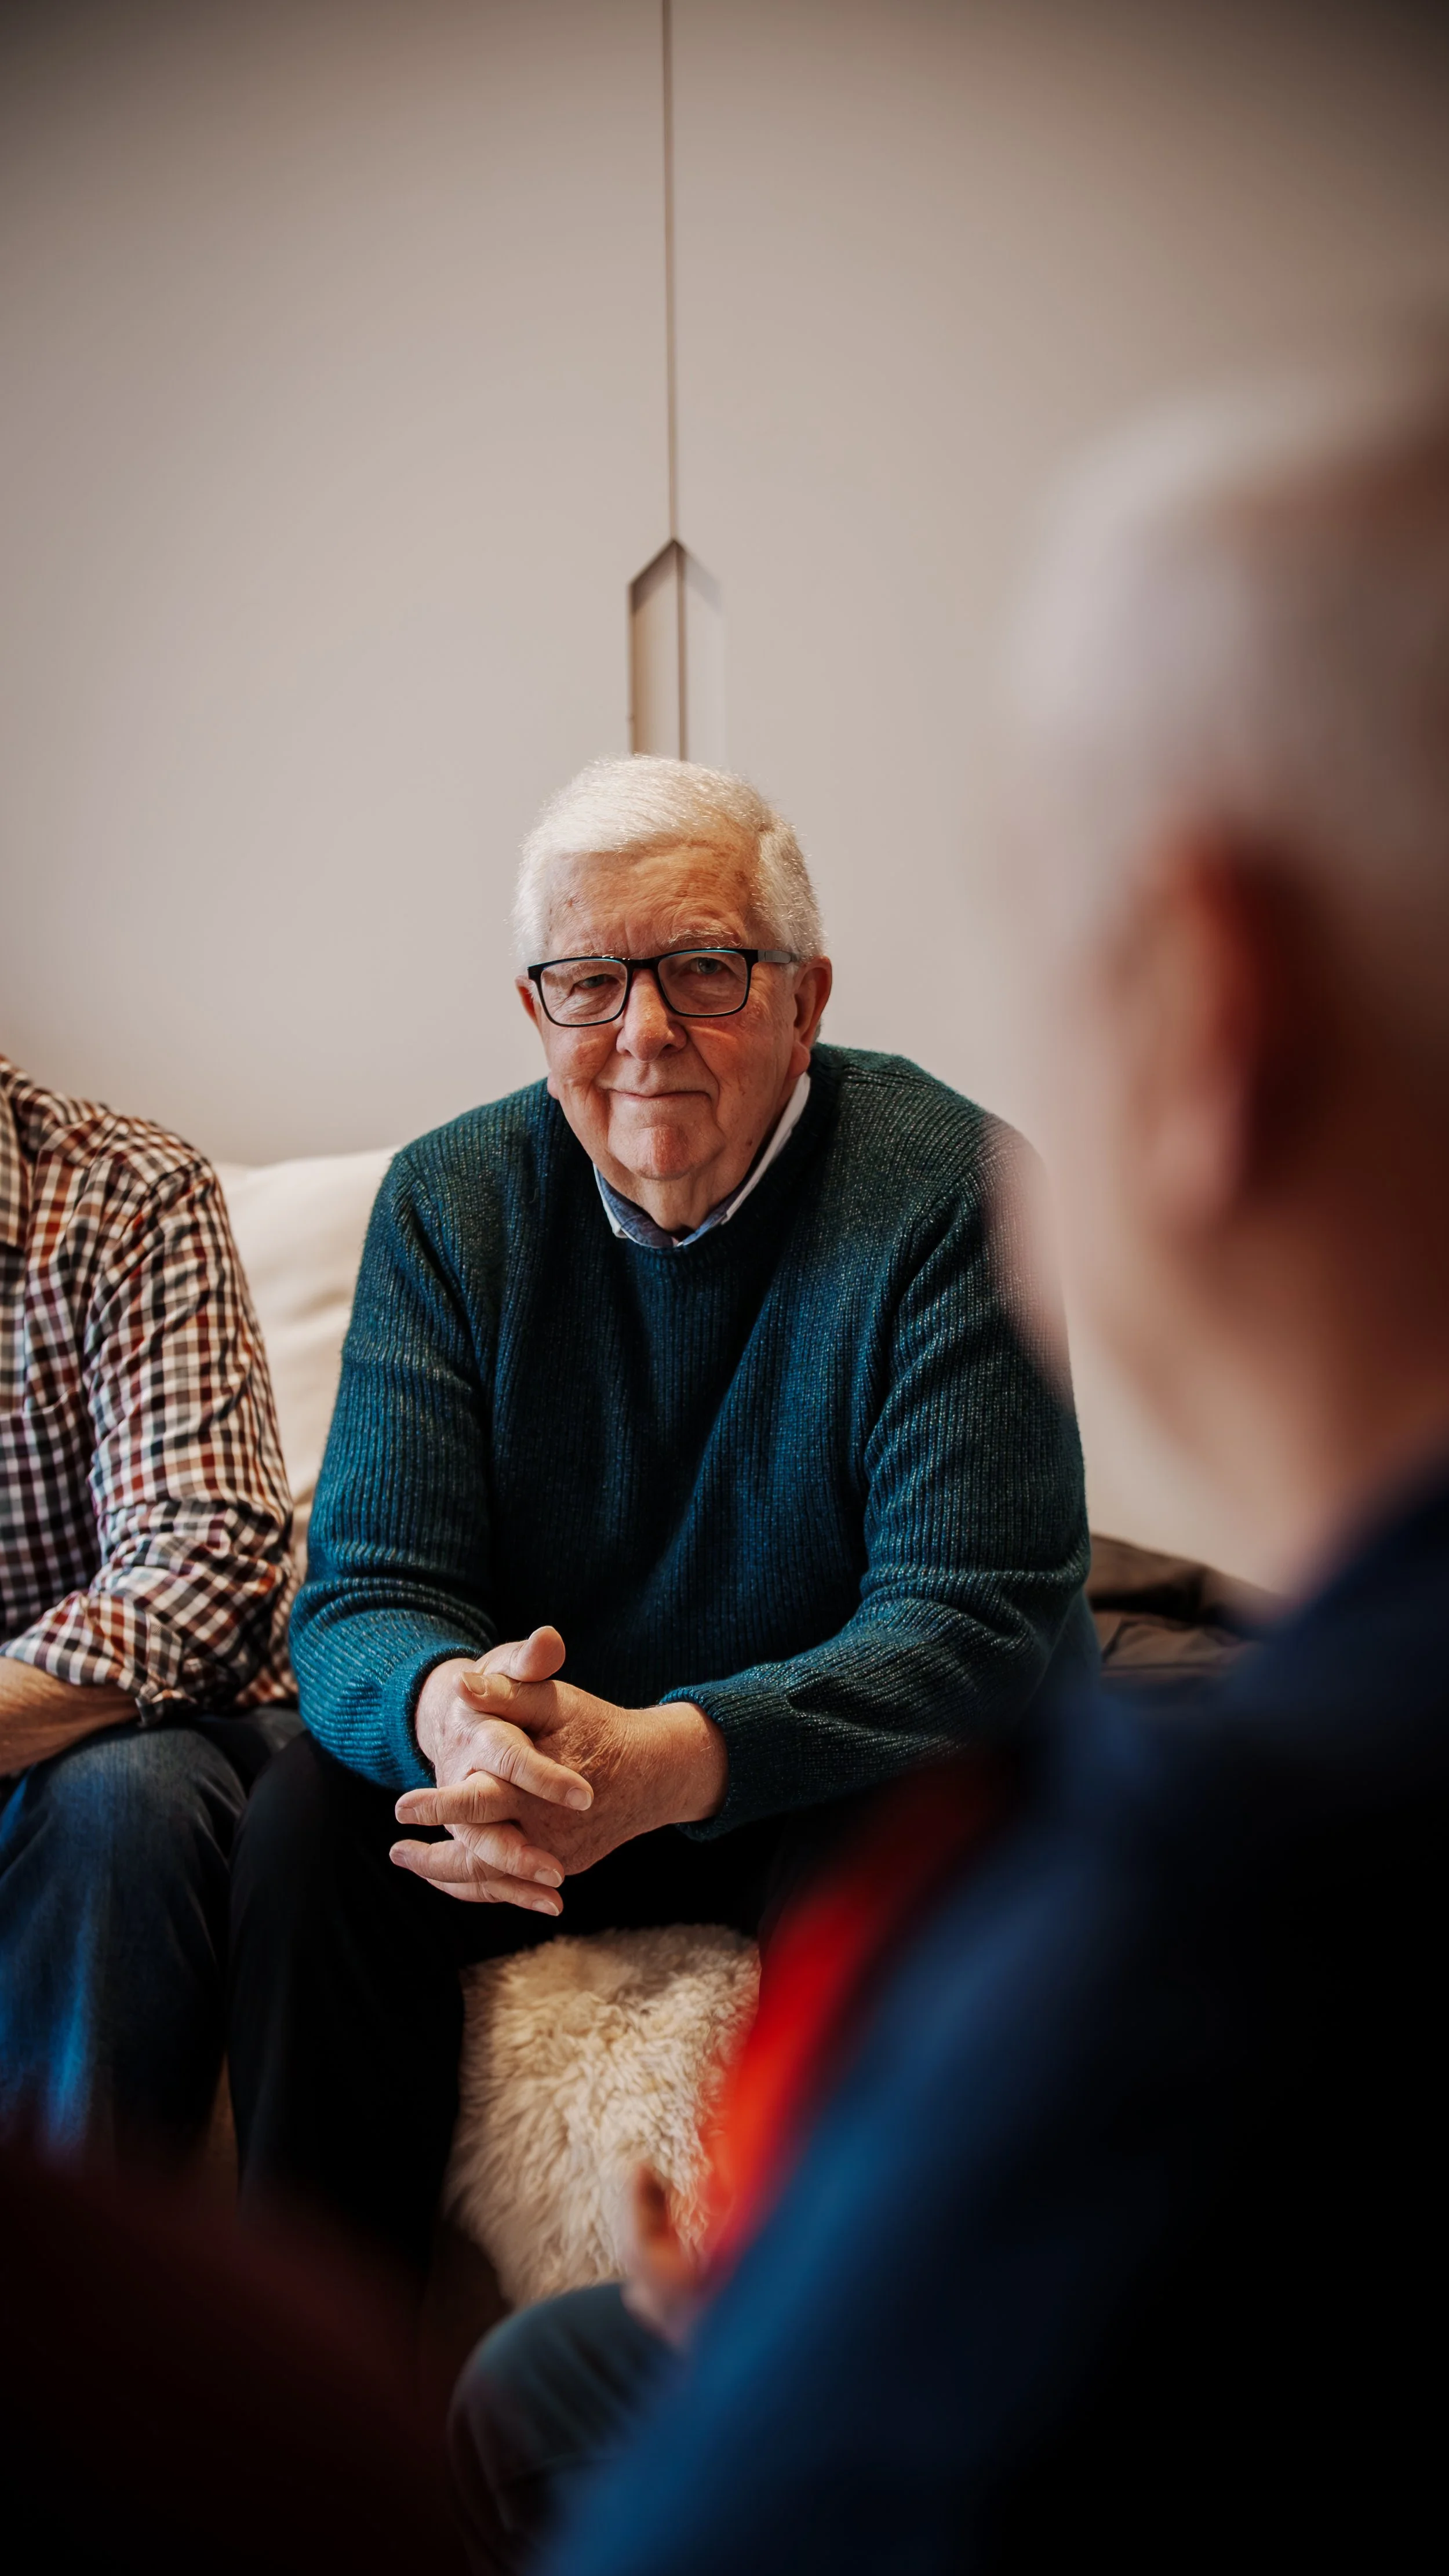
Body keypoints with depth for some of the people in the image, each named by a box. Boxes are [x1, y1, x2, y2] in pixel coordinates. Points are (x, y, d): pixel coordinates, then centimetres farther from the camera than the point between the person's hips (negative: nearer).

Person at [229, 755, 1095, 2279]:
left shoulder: (952, 1193, -16)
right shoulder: (447, 1203, -5)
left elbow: (978, 1619, -22)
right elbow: (367, 1591, -9)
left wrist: (668, 1758, -40)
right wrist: (443, 1708, -37)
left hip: (839, 1769, -2)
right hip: (545, 1761, 3)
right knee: (313, 1822, -23)